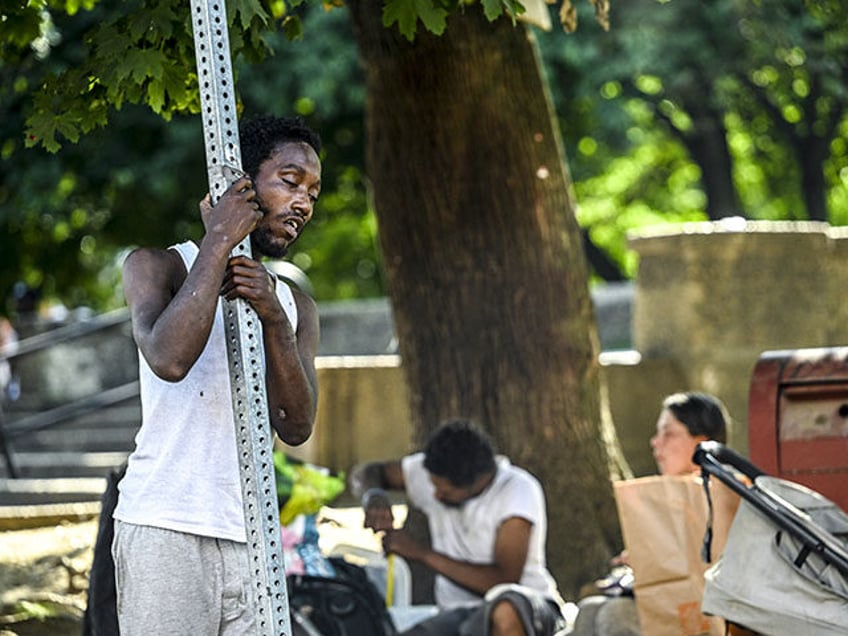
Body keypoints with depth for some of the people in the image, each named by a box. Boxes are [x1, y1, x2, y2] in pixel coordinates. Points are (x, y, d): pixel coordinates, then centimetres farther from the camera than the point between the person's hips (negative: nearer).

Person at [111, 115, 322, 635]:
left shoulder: (295, 305, 19)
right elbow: (170, 358, -19)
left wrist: (275, 319, -9)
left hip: (249, 538, 5)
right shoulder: (159, 266, 3)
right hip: (165, 532, -5)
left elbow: (296, 426, 5)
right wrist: (218, 242, -12)